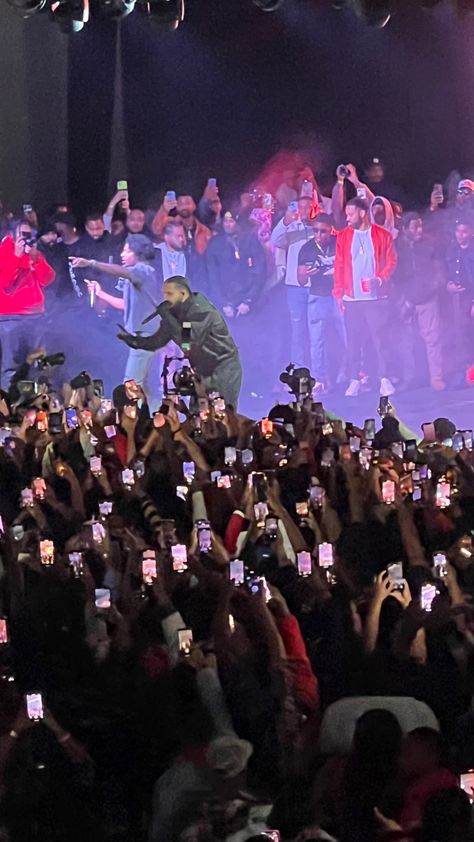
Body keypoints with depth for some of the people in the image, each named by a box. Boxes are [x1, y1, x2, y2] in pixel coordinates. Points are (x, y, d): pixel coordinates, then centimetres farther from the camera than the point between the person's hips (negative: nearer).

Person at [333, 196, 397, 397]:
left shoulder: (382, 236, 3)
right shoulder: (343, 236, 8)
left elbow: (391, 261, 3)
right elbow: (339, 266, 9)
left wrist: (381, 279, -14)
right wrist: (338, 293, 2)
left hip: (375, 297, -2)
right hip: (351, 298, 2)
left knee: (379, 338, -5)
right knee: (353, 341, 2)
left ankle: (385, 380, 0)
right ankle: (354, 381, 7)